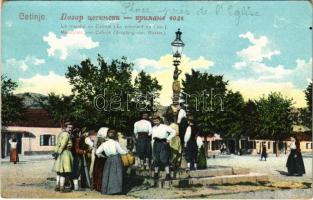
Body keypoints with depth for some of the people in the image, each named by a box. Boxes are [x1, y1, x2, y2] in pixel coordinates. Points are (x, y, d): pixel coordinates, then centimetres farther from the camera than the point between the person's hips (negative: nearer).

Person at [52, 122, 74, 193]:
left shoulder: (61, 133, 16)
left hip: (61, 153, 10)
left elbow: (58, 144, 10)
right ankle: (62, 188, -4)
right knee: (63, 171, -6)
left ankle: (57, 186, 19)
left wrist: (56, 152, 4)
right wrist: (58, 153, -20)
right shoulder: (66, 134, -14)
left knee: (60, 171, 14)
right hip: (65, 153, -10)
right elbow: (62, 145, -22)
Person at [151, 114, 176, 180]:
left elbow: (173, 132, -5)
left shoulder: (164, 127, -2)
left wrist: (168, 138, -7)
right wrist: (153, 147, 12)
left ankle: (167, 174, -6)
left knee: (164, 159, -10)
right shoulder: (153, 128, 13)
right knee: (156, 159, 8)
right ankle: (156, 173, 22)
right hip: (156, 144, 5)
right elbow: (153, 138, 16)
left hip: (163, 143, -5)